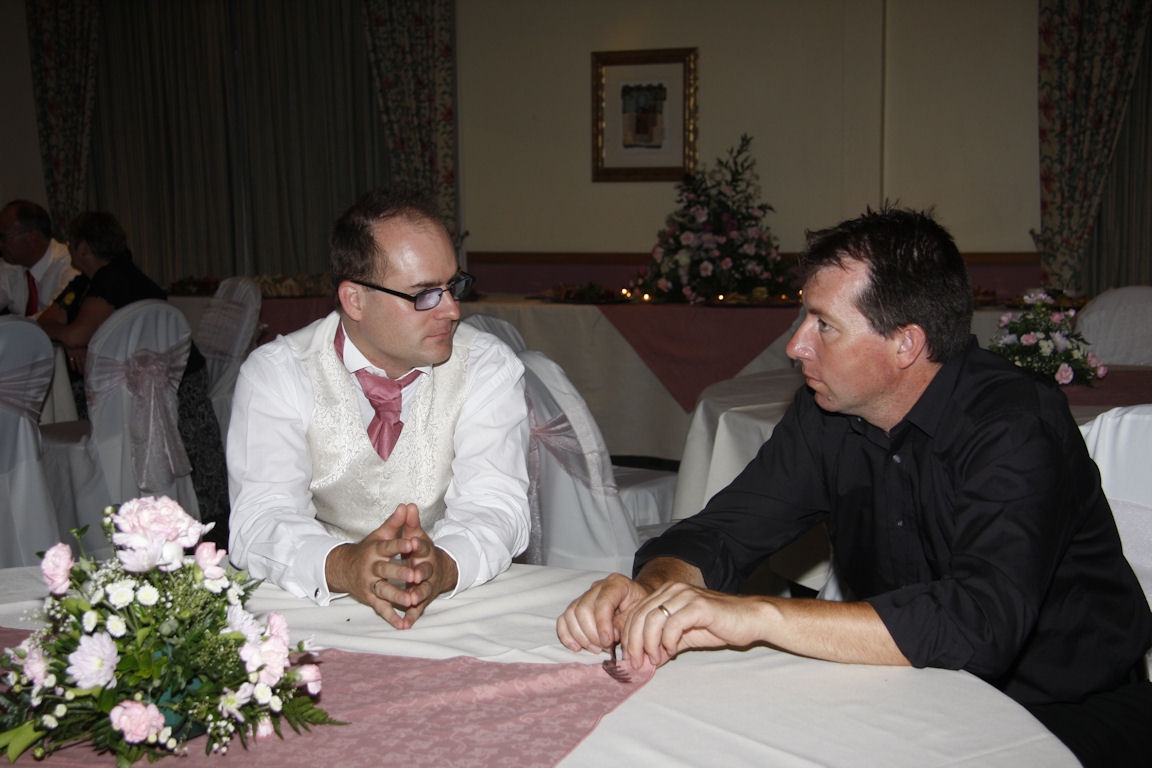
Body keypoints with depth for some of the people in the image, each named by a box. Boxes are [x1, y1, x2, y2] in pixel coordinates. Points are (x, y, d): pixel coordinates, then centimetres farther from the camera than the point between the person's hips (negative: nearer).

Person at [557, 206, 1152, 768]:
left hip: (1069, 712, -5)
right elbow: (719, 533, -2)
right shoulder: (828, 411, -3)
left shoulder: (1015, 427, -24)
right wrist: (650, 590, -26)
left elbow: (981, 623, -38)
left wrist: (760, 616, -44)